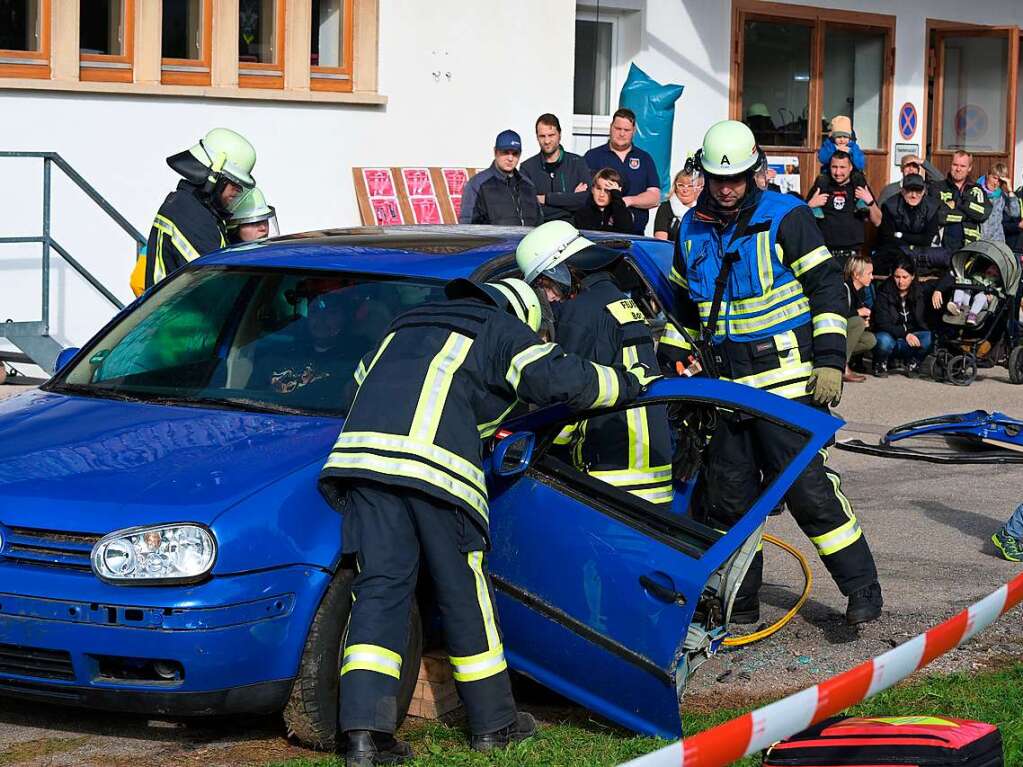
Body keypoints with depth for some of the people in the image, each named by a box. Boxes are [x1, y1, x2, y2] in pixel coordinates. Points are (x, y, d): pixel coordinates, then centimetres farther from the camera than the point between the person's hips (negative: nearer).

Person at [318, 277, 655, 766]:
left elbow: (362, 379, 44)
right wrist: (631, 383, 20)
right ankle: (493, 723, 19)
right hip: (436, 464, -5)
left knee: (379, 587, 2)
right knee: (464, 592, 7)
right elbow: (561, 379, 5)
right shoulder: (503, 331, 18)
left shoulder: (407, 326, 36)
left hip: (361, 451, 5)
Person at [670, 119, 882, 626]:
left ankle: (862, 585, 0)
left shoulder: (786, 217, -5)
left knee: (805, 484, -10)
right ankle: (739, 600, 18)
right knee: (728, 492, 7)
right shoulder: (692, 229, 12)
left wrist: (829, 360, -12)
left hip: (786, 378, -6)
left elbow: (828, 287, -6)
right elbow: (684, 304, 24)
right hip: (726, 384, 6)